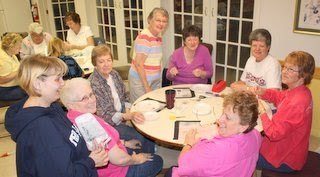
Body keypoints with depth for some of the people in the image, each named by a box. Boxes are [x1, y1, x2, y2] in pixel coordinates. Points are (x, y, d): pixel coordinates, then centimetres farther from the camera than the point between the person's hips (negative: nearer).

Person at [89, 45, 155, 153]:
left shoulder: (114, 74, 2)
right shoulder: (93, 84, -22)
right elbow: (104, 116, -23)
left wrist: (127, 109, -8)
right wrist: (128, 116, -35)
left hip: (122, 116, 7)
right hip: (108, 124, -7)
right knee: (142, 137, -20)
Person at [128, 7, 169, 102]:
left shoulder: (158, 36, 9)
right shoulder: (144, 37, -17)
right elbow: (138, 64, -19)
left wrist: (158, 79, 10)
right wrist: (146, 87, -16)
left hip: (155, 80, 8)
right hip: (140, 80, -8)